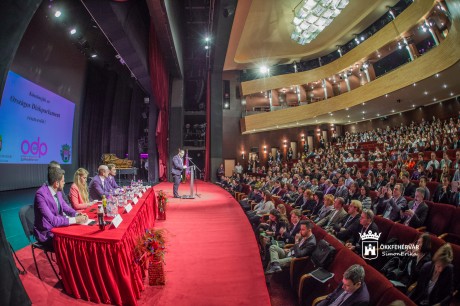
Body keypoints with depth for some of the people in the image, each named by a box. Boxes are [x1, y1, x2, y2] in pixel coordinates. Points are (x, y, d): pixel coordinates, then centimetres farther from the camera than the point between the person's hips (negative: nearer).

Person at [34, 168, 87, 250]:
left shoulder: (58, 191, 0)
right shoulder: (41, 194, -23)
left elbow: (65, 207, 10)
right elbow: (52, 220, -28)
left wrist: (77, 215, -8)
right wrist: (75, 220, -26)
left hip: (57, 227, 7)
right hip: (46, 234, -7)